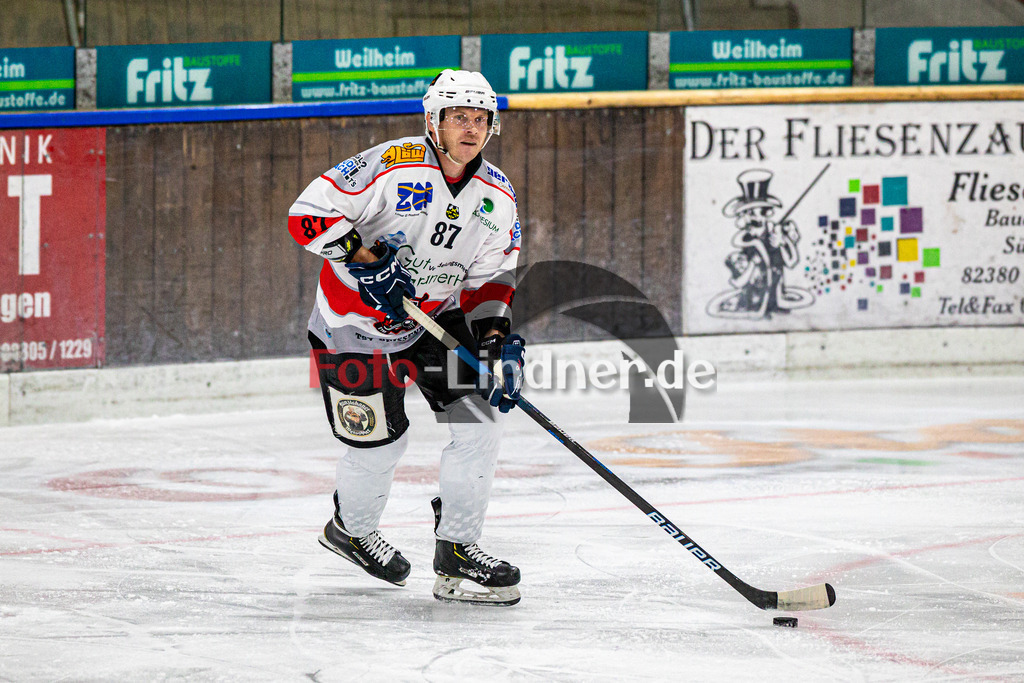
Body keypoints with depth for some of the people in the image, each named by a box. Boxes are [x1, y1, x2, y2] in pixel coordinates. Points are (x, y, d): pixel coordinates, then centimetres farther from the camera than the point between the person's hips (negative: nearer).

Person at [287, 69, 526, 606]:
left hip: (437, 315, 6)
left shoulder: (497, 197, -3)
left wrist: (498, 340, -13)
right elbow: (308, 214, -22)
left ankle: (456, 551, 4)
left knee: (479, 418, -6)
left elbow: (491, 279, 3)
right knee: (379, 439, -2)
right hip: (355, 321, -6)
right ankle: (351, 529, 29)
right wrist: (365, 260, -31)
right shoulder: (391, 166, -22)